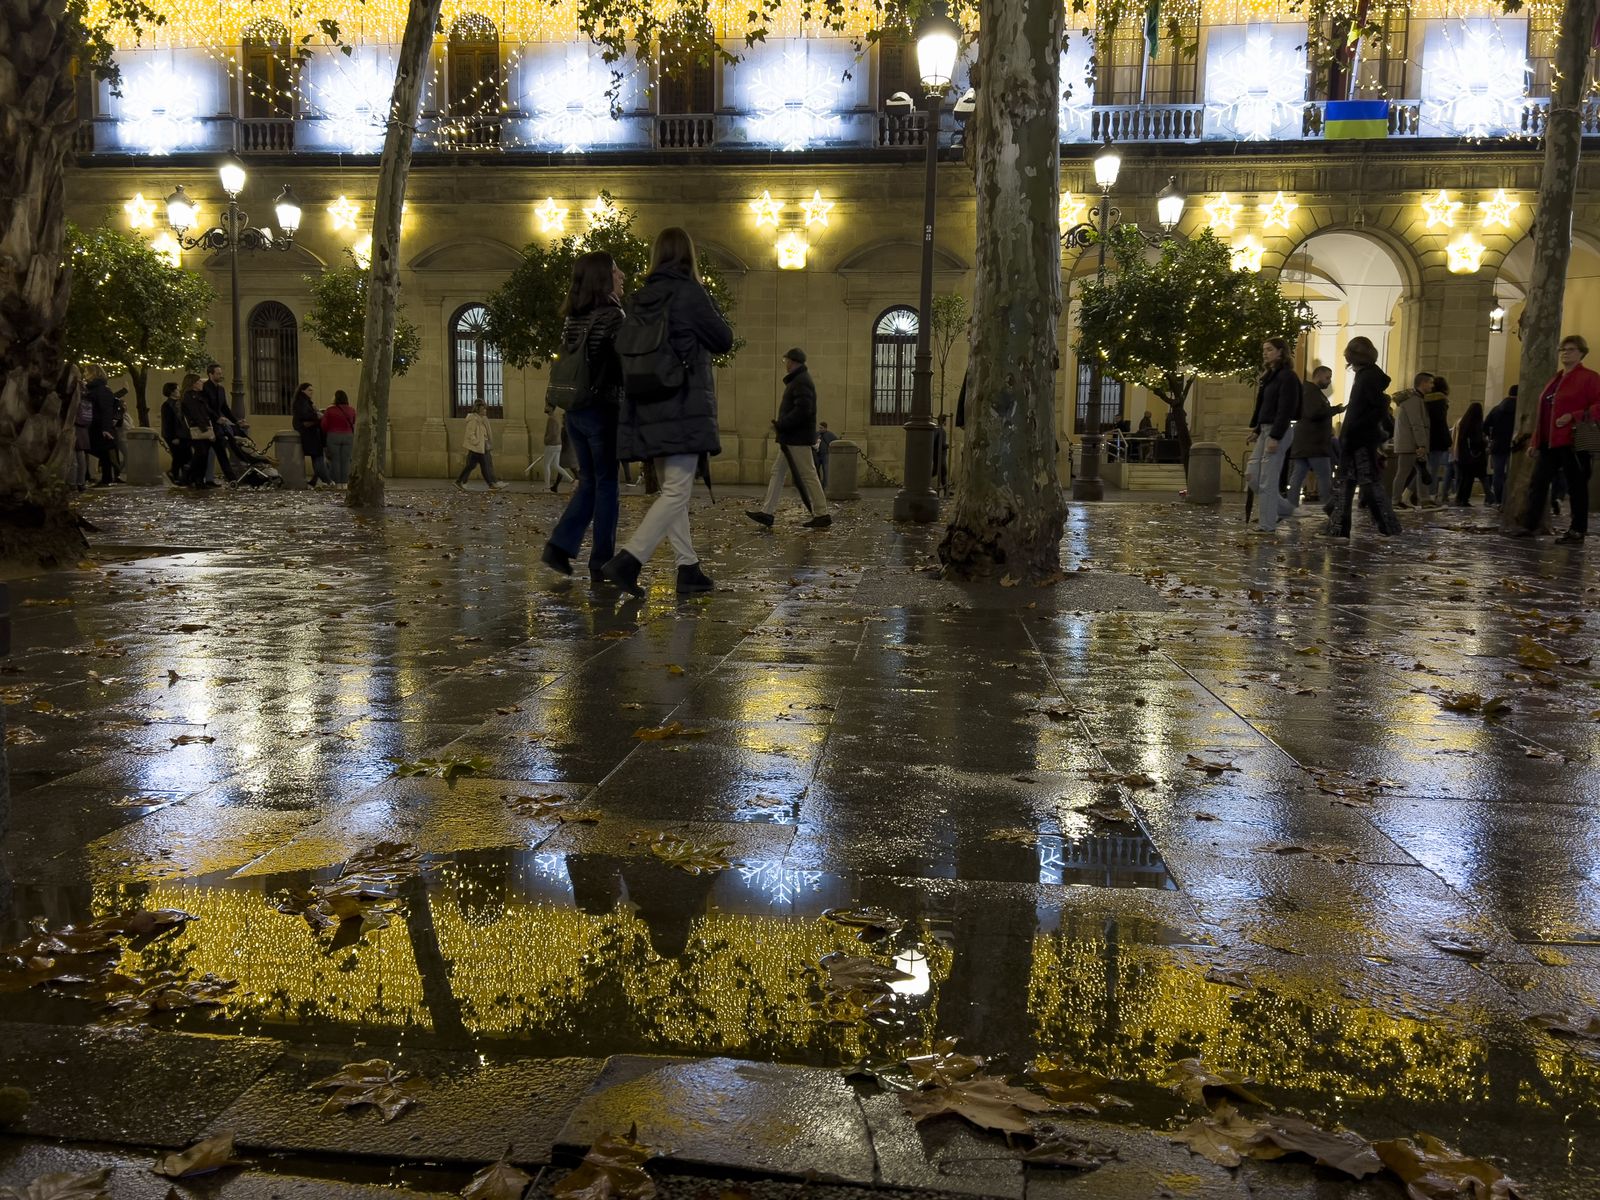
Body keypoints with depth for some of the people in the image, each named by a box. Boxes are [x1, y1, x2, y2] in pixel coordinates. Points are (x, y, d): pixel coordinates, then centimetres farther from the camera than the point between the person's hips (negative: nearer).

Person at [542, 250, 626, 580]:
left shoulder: (571, 318, 10)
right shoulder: (611, 315, -11)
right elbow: (626, 363, -14)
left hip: (574, 411, 7)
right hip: (603, 410, -7)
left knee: (588, 481, 17)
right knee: (606, 484, 2)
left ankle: (559, 546, 7)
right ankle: (601, 562, 6)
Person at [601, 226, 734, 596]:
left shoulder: (642, 298, 10)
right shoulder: (690, 293, -8)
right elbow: (724, 341, 0)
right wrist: (705, 297, 12)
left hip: (649, 409, 7)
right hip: (685, 408, -7)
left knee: (671, 489, 13)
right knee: (677, 492, -7)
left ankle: (688, 568, 15)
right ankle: (628, 560, -17)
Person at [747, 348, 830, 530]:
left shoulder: (801, 382, -15)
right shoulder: (797, 380, 18)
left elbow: (802, 411, -25)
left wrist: (780, 425, -20)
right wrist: (780, 426, 12)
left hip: (798, 439, -11)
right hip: (792, 439, 11)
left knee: (808, 475, -5)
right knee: (778, 472, 9)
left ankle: (822, 515, 0)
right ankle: (766, 512, 11)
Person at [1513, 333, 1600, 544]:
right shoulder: (1555, 379, 19)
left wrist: (1573, 416, -22)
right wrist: (1534, 442, 16)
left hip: (1573, 443, -7)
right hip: (1548, 443, 7)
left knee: (1576, 487, 0)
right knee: (1538, 484, 3)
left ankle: (1577, 532, 6)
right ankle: (1529, 526, 6)